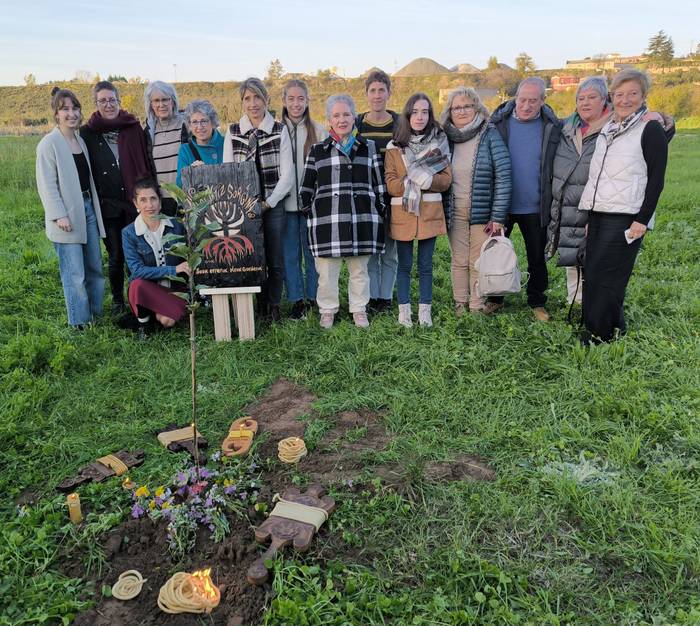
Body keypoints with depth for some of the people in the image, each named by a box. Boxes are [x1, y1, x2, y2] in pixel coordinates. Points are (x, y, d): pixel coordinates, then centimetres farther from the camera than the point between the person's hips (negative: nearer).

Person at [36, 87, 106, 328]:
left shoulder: (80, 140, 13)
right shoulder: (49, 144, -8)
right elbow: (47, 184, -12)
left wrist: (94, 206, 12)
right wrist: (59, 215, -18)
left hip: (88, 209, 7)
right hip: (67, 216, -7)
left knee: (95, 267, 12)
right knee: (75, 273, -4)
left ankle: (96, 313, 25)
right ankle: (79, 321, 7)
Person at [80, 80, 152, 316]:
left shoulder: (133, 127, 5)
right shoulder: (87, 133, 3)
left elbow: (145, 162, 6)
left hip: (135, 201, 0)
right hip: (108, 205, 0)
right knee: (116, 256, 4)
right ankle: (117, 300, 22)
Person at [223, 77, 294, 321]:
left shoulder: (280, 130, 2)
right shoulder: (232, 132, 7)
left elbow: (287, 174, -2)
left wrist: (268, 203, -11)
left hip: (273, 205, -1)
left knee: (275, 259, 2)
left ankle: (274, 306, 17)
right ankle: (256, 306, 14)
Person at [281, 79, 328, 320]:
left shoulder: (319, 131, 1)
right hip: (285, 203, 1)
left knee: (312, 252, 6)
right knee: (290, 253, 6)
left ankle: (313, 297, 20)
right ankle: (297, 300, 16)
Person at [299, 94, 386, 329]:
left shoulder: (369, 147, 11)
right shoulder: (317, 150, 8)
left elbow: (379, 183, 12)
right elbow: (307, 186, 11)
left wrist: (379, 211, 7)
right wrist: (309, 212, 6)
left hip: (362, 218, 1)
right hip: (327, 219, -1)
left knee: (359, 268, 10)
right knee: (327, 270, 4)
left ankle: (359, 310, 24)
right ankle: (327, 310, 21)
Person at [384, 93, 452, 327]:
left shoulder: (439, 143, 7)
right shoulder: (394, 147, 2)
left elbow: (446, 179, -1)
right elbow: (390, 183, -4)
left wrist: (425, 179, -16)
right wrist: (414, 182, -17)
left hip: (430, 212, 1)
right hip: (402, 213, -1)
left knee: (426, 265, 7)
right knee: (404, 265, 6)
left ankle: (425, 311, 17)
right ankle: (404, 311, 17)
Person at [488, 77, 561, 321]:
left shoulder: (552, 127, -2)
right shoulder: (498, 122, -4)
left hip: (535, 207, 1)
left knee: (537, 257, 11)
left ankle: (537, 302, 28)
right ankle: (495, 298, 27)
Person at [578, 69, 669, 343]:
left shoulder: (650, 130, -4)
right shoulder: (607, 129, 17)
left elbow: (656, 179, -8)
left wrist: (642, 219, -15)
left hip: (625, 217, -7)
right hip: (598, 214, 7)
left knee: (606, 276, -7)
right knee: (592, 273, 6)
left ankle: (604, 333, 6)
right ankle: (596, 326, 19)